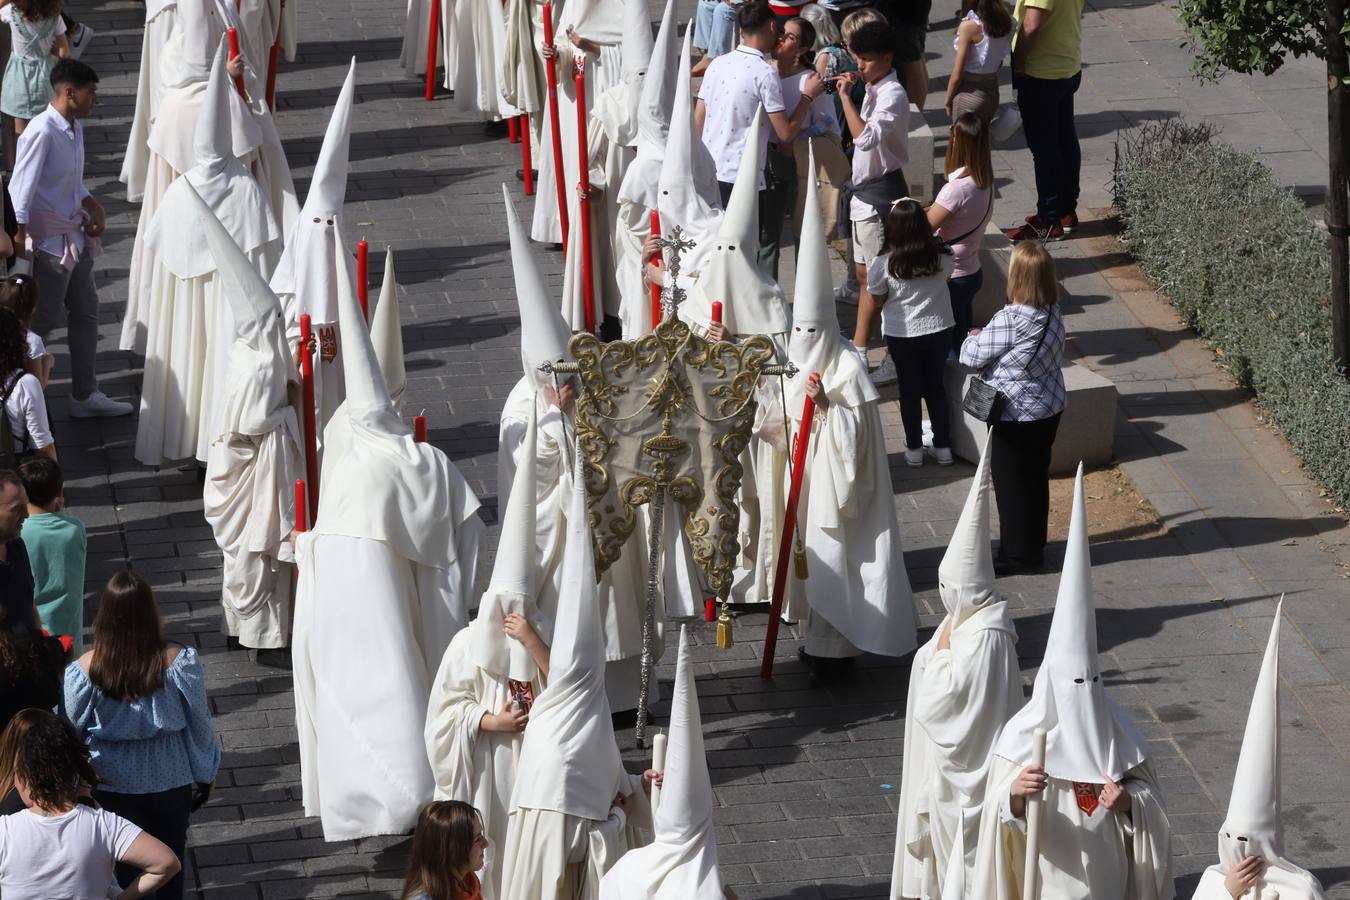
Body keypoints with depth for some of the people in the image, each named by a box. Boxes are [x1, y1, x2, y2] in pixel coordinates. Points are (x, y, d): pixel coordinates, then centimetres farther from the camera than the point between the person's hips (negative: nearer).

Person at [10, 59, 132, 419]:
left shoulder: (75, 129, 6)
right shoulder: (42, 131, -23)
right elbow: (21, 186, -24)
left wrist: (94, 208, 4)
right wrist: (18, 237, -25)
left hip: (75, 234, 10)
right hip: (50, 237, -10)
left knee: (86, 312, 15)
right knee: (43, 318, 0)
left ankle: (85, 393, 25)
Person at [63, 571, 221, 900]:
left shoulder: (85, 669, -21)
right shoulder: (179, 662, -21)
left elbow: (70, 730, -7)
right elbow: (200, 724, -9)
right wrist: (205, 774, 8)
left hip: (111, 784, 0)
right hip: (170, 782, 1)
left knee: (122, 865, 17)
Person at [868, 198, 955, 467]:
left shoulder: (883, 264, -20)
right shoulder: (942, 257, -13)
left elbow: (877, 299, -7)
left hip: (901, 335, -2)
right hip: (939, 331, 2)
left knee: (910, 389, 13)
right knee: (936, 386, 17)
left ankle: (914, 448, 21)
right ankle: (943, 446, 23)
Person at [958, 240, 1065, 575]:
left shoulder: (1010, 321, -28)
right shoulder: (1053, 313, -4)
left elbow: (972, 356, -16)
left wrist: (974, 338, 6)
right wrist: (986, 337, 0)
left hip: (1017, 415, -8)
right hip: (1049, 409, 8)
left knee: (1011, 484, 8)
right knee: (1037, 478, 20)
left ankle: (1017, 554, 19)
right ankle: (1034, 544, 34)